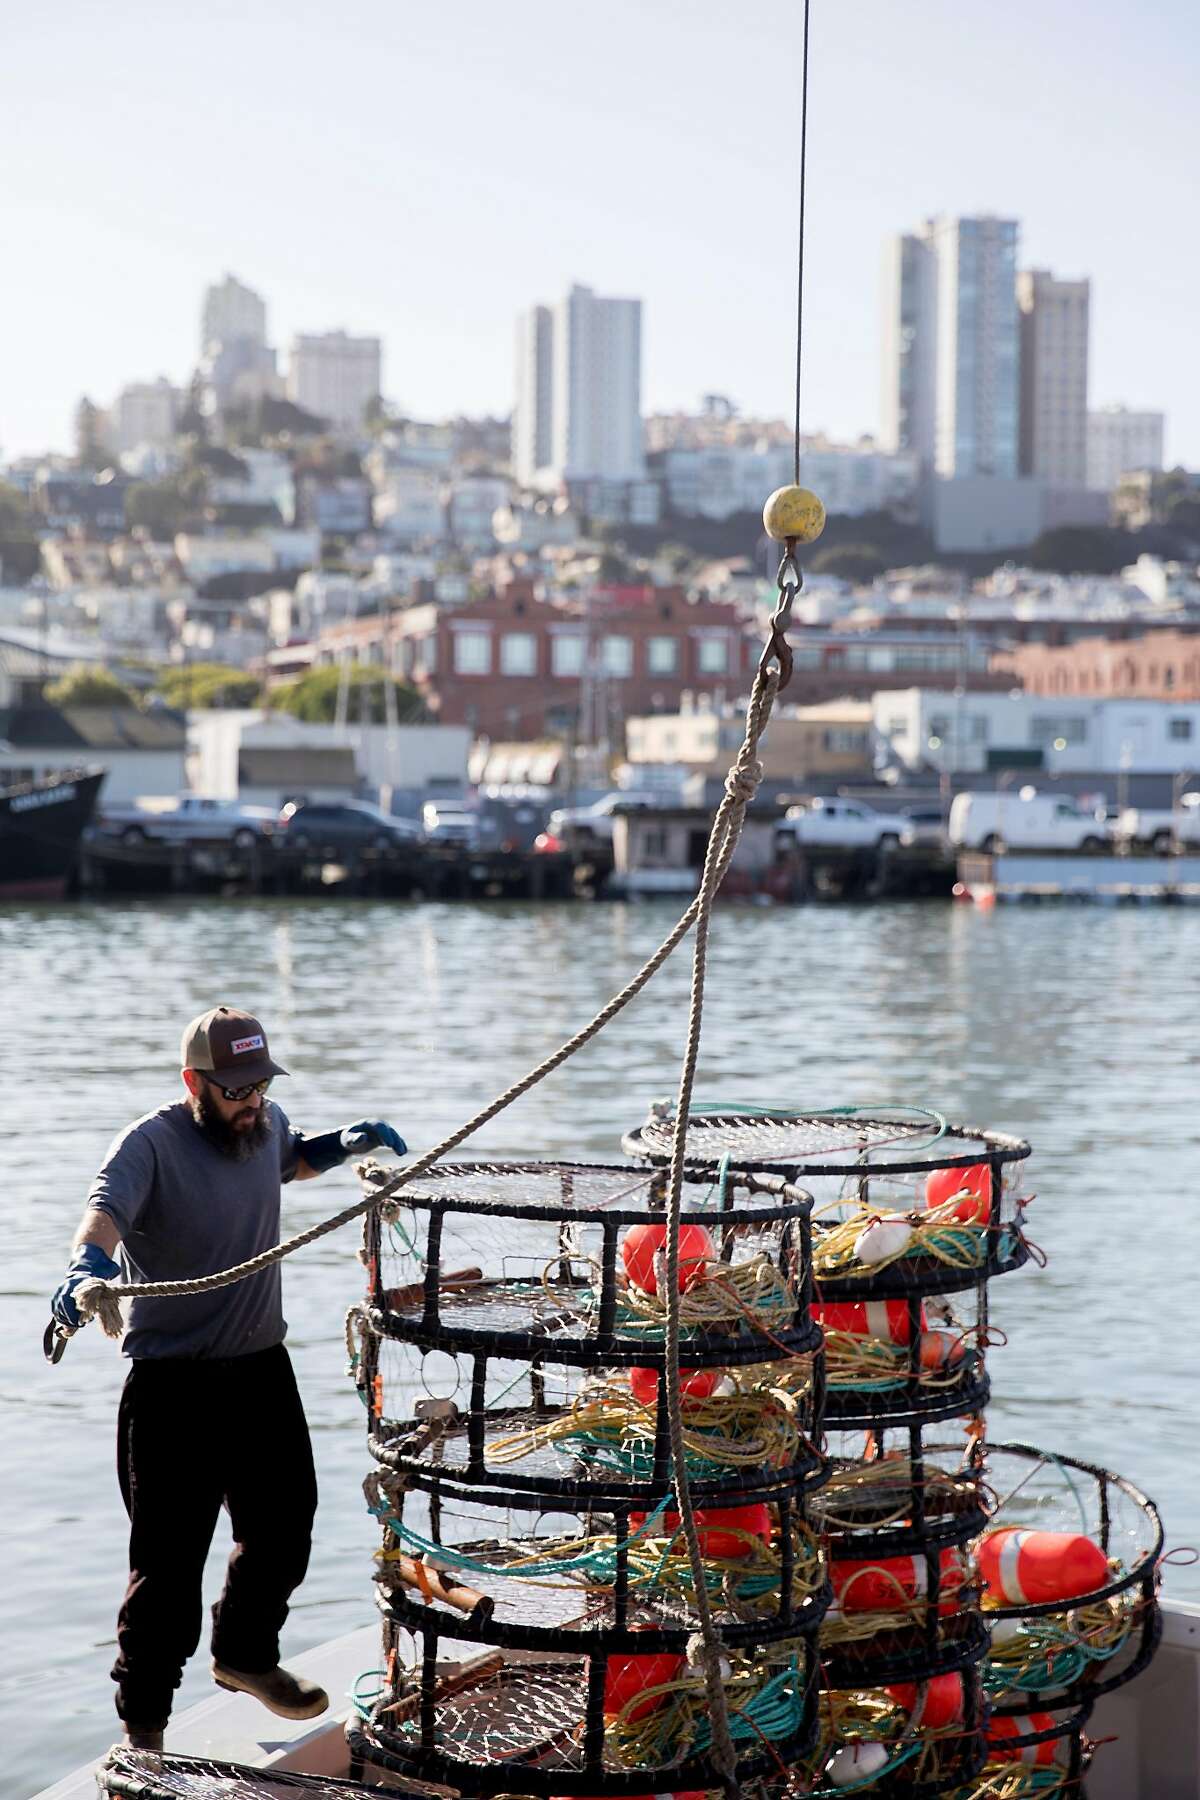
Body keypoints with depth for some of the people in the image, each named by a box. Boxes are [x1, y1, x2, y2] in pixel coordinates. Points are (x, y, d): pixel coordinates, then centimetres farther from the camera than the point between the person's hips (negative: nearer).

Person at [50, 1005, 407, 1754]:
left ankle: (247, 1655, 46)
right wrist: (89, 1264, -60)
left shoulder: (265, 1122, 4)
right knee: (169, 1559, -3)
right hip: (175, 1388, -7)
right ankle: (143, 1721, 12)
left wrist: (347, 1143, 9)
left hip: (264, 1368, 7)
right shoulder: (151, 1145, -19)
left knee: (284, 1527, 20)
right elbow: (109, 1206, -38)